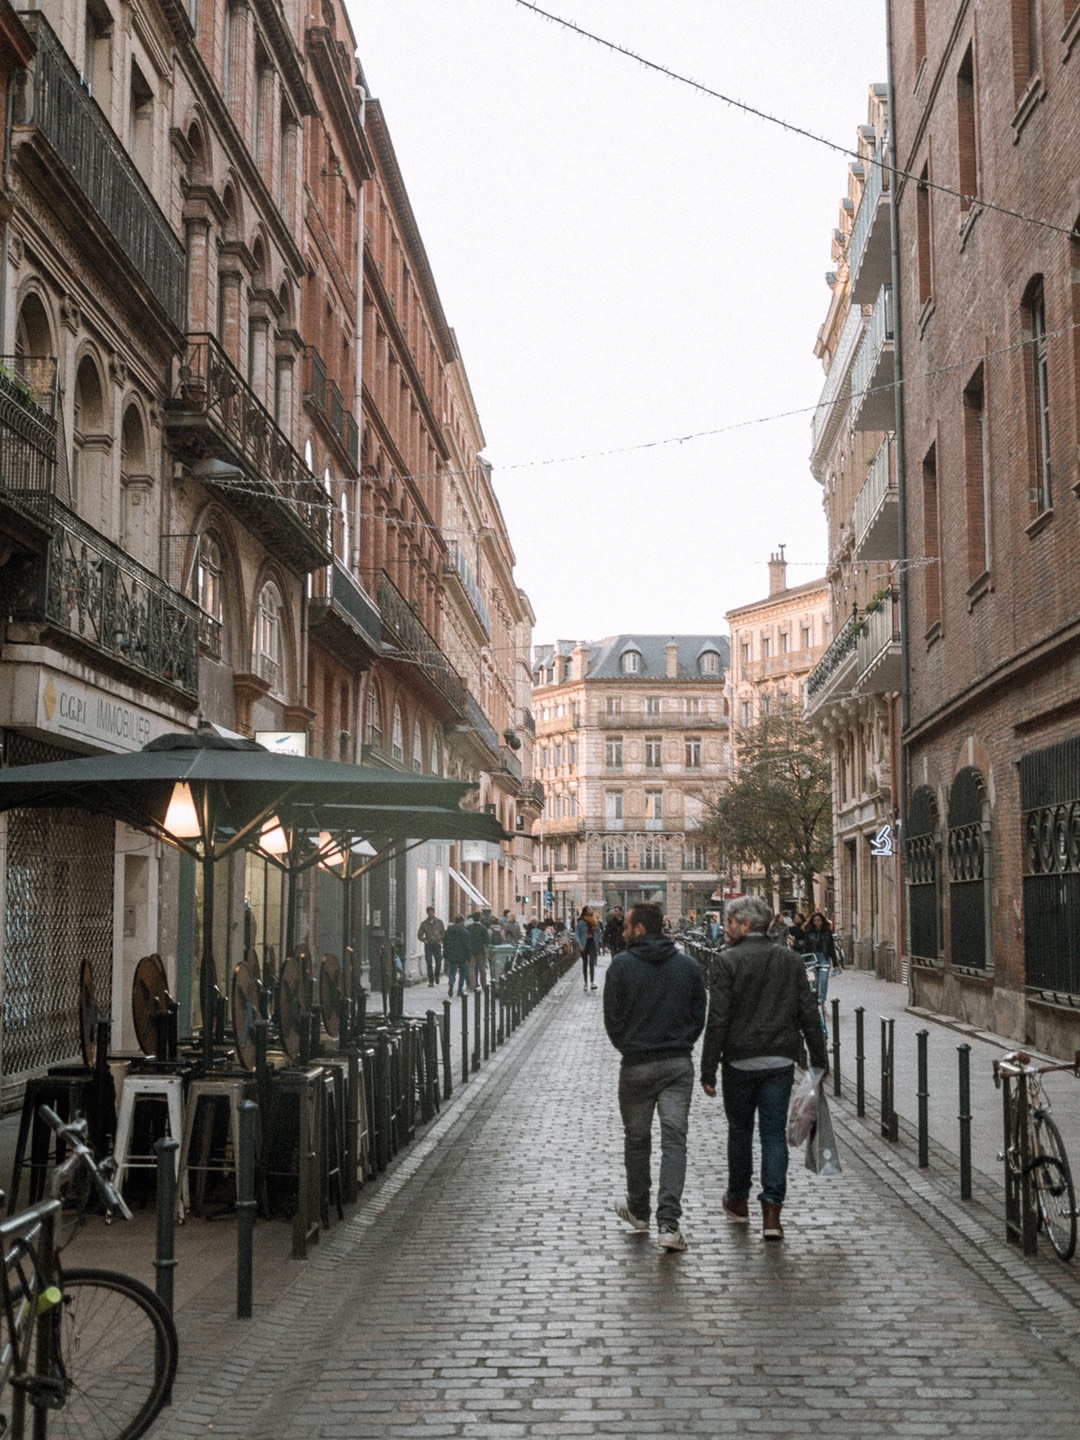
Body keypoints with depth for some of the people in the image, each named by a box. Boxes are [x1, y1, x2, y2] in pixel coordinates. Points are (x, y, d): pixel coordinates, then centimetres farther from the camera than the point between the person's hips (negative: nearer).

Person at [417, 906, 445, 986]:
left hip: (437, 945, 0)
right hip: (428, 946, 0)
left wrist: (440, 940, -8)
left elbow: (443, 933, 10)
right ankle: (431, 981, 1)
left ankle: (437, 975, 22)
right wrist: (425, 940, -9)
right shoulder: (424, 923, 8)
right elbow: (419, 935, 9)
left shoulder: (439, 922, 8)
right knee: (429, 964, -4)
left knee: (438, 963, -6)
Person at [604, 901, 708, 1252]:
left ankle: (638, 1211, 30)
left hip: (636, 1066, -1)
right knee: (674, 1138, -2)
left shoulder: (622, 964, -7)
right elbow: (699, 1015, 6)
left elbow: (611, 1017, -2)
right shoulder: (688, 965, 3)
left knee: (636, 1138, 15)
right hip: (678, 1065, 2)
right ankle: (668, 1223, -13)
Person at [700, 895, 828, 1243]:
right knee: (774, 1133, 4)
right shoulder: (790, 959, 4)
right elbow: (809, 1014, 5)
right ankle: (771, 1212, -3)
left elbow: (717, 1020, -12)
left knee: (739, 1130, 14)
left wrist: (708, 1070, -8)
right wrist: (819, 1060, 11)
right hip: (781, 1060, 3)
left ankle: (738, 1201, 29)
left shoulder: (729, 961, -10)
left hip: (740, 1061, -3)